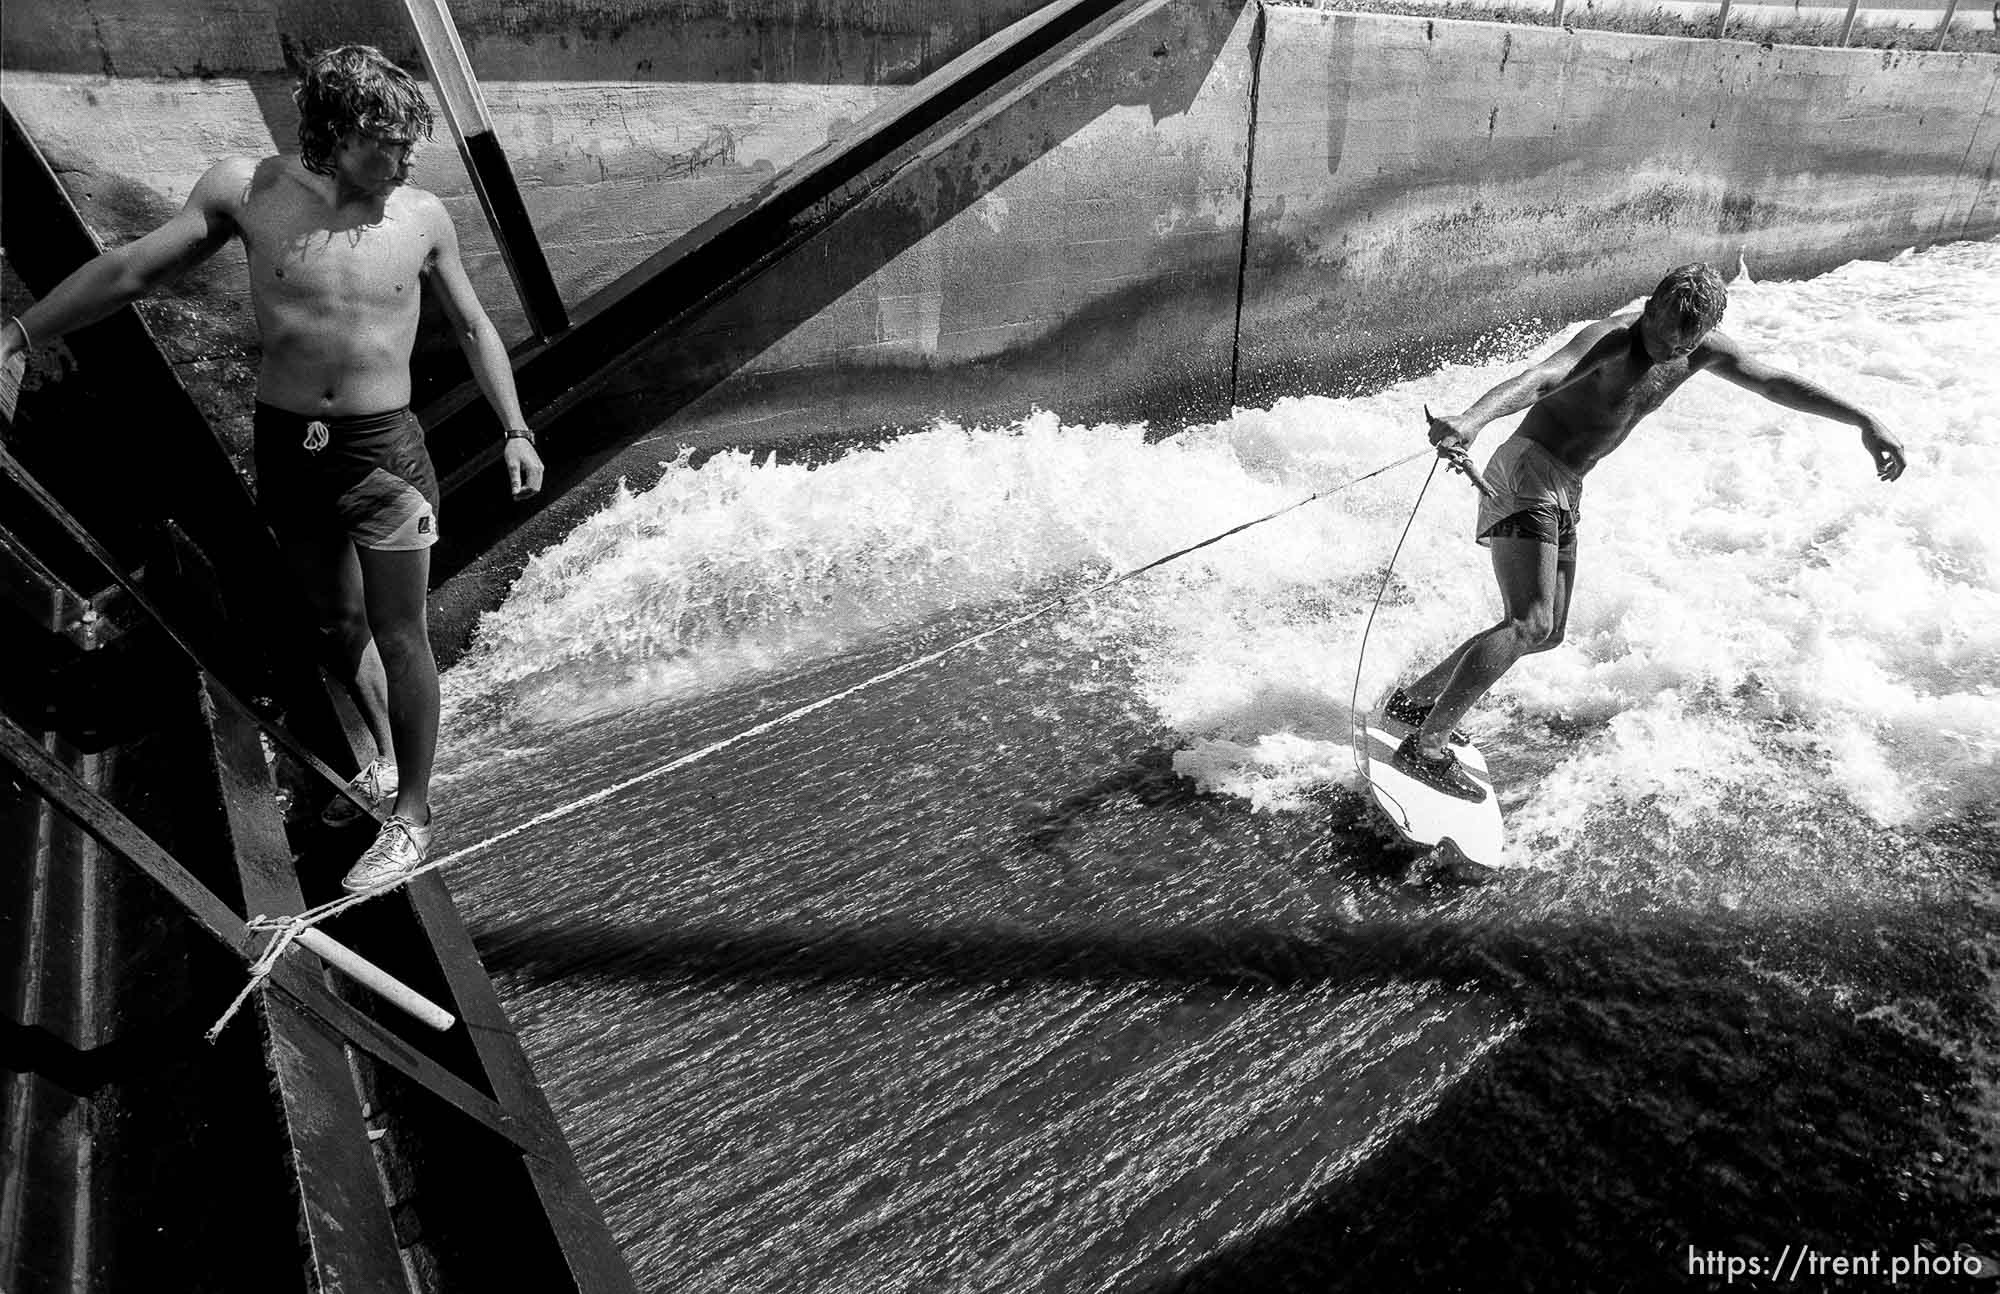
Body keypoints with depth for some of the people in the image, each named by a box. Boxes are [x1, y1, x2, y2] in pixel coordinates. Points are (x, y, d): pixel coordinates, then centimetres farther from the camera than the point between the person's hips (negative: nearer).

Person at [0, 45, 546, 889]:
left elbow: (473, 327, 9)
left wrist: (515, 429, 4)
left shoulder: (422, 217, -3)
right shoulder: (246, 189, -3)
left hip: (383, 450, -2)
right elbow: (132, 269, 5)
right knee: (337, 623, 16)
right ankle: (386, 762, 39)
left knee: (400, 638, 0)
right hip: (286, 447, 3)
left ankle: (412, 817, 14)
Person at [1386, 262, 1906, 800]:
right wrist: (1472, 419, -58)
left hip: (1565, 492, 9)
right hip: (1527, 473, -9)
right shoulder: (1612, 340, -19)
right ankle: (1425, 748, -22)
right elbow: (1539, 380, -39)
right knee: (1529, 624, -22)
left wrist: (1865, 421, 17)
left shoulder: (1702, 351, 6)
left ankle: (1415, 699, 21)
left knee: (1546, 633, 13)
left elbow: (1779, 383, 19)